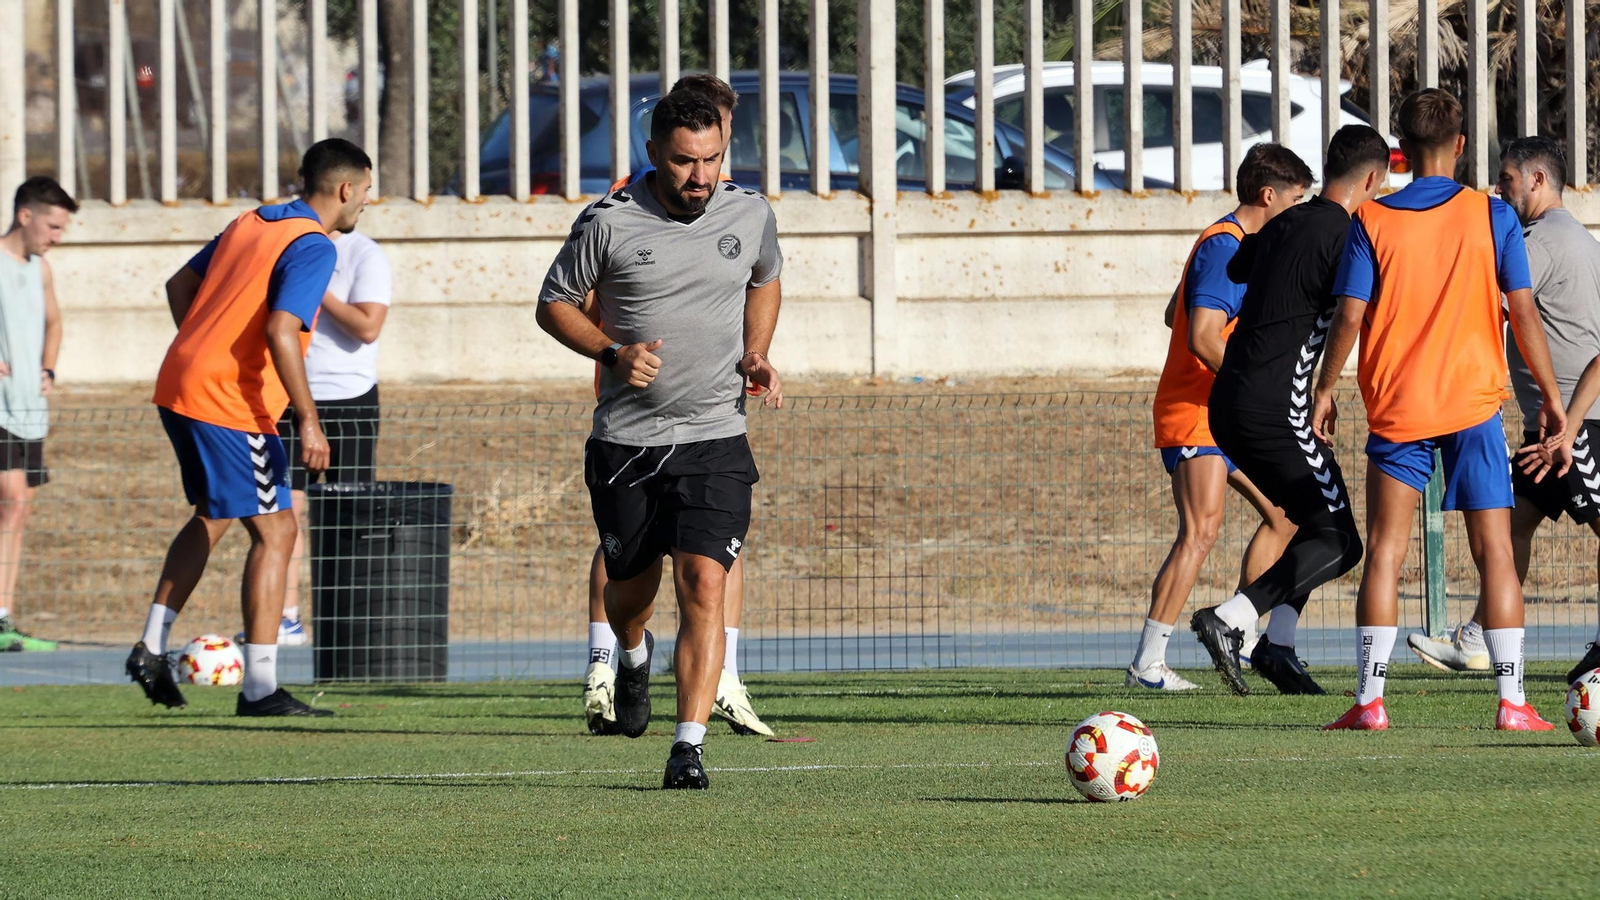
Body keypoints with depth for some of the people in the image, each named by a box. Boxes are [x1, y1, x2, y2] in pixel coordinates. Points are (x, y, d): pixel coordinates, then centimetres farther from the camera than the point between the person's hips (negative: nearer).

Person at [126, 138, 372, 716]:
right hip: (230, 405, -9)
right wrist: (309, 423, -22)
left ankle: (151, 648, 22)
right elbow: (281, 331, -24)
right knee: (274, 531, -2)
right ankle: (260, 687, -5)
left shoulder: (251, 224, 14)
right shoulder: (313, 248, -12)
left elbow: (180, 286, 21)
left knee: (211, 518, 25)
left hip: (178, 387, 9)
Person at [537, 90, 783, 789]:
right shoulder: (608, 222, -8)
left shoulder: (751, 216, 0)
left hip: (715, 441, 0)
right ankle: (632, 656, 50)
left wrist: (756, 356, 5)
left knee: (704, 583, -15)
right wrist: (611, 353, -13)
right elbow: (554, 303, 3)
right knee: (630, 589, 13)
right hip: (626, 440, 0)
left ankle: (689, 747, -15)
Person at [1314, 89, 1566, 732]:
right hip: (1474, 402, 0)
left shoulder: (1370, 222, -1)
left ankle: (1370, 701, -2)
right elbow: (1523, 312, -1)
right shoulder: (1492, 217, -1)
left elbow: (1350, 317, -5)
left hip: (1396, 408, 0)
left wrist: (1324, 391, 7)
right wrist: (1551, 397, 6)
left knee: (1384, 553, 4)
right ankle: (1511, 702, -4)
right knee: (1494, 552, 2)